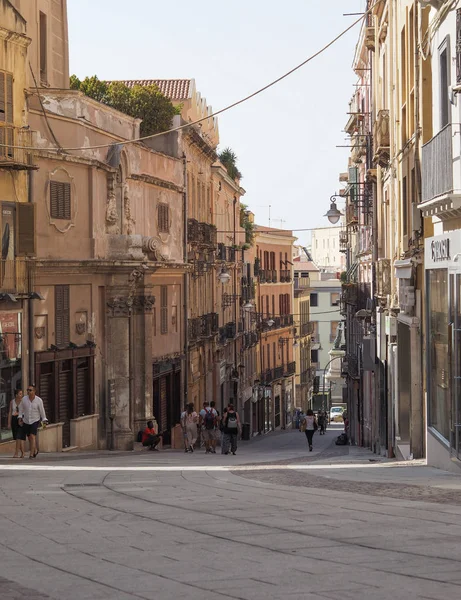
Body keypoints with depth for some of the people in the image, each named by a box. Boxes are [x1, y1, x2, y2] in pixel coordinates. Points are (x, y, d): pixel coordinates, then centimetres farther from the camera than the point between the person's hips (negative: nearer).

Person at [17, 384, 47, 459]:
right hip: (26, 421, 4)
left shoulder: (39, 400, -16)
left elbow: (42, 411, -7)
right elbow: (21, 409, 3)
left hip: (35, 421, -4)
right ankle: (35, 450, 39)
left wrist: (44, 421, -7)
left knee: (32, 436, -19)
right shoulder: (24, 399, -10)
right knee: (30, 438, 15)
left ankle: (31, 454, -20)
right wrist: (20, 418, -5)